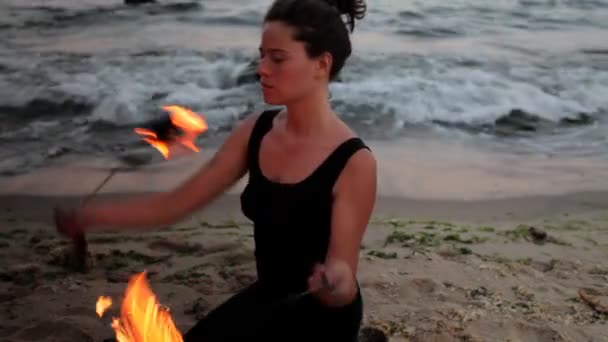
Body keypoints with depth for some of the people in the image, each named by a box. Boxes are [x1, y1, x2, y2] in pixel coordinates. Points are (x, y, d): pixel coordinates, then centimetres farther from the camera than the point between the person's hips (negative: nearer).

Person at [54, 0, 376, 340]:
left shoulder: (354, 162, -24)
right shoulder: (256, 131, -4)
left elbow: (342, 271, -22)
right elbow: (178, 202, -1)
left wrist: (333, 284, -46)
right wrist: (88, 216, -5)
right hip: (267, 298, 6)